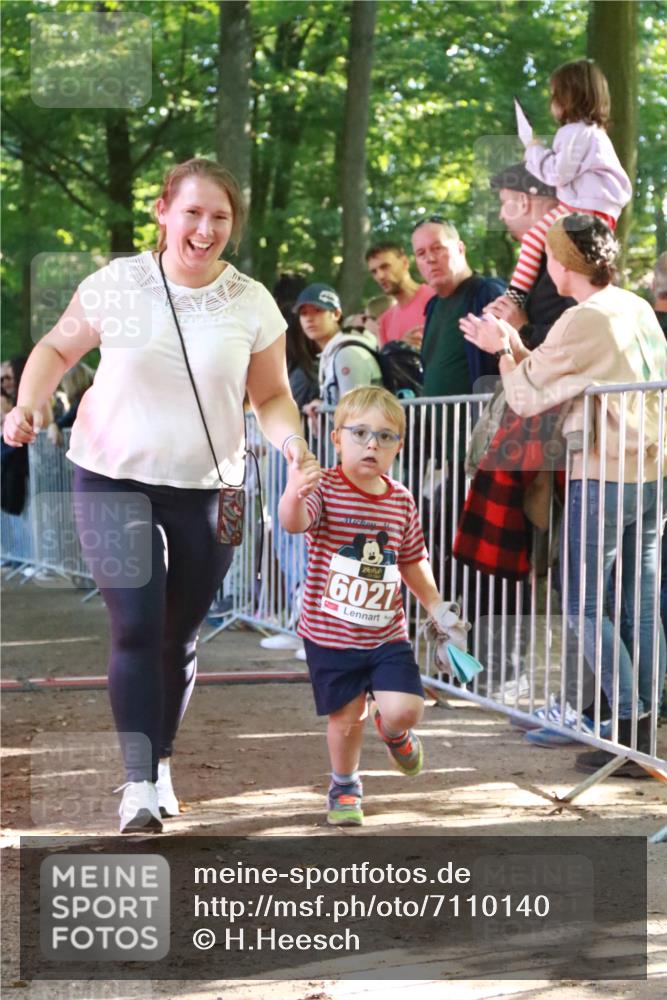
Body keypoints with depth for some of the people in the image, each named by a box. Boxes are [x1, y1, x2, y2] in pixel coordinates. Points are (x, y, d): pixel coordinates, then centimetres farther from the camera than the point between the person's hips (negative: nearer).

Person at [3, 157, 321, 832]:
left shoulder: (252, 305, -3)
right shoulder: (116, 285, -7)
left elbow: (272, 396, 5)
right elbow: (57, 349, 6)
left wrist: (291, 441, -16)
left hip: (206, 488, 2)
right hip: (113, 479, -2)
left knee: (180, 633, 10)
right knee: (136, 627, -12)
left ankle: (160, 760, 30)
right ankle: (139, 782, -9)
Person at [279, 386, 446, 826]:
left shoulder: (401, 501, 2)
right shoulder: (326, 489, -11)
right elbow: (294, 523, -32)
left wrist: (434, 603, 9)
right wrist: (294, 494, -53)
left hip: (387, 634, 3)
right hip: (331, 635, -2)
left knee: (404, 710, -11)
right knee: (346, 718, 5)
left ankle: (394, 733, 28)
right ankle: (344, 785, 34)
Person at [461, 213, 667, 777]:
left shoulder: (581, 322, -14)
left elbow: (528, 397, -4)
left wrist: (505, 350, 12)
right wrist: (515, 348, 17)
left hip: (603, 475, -8)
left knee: (585, 603, -1)